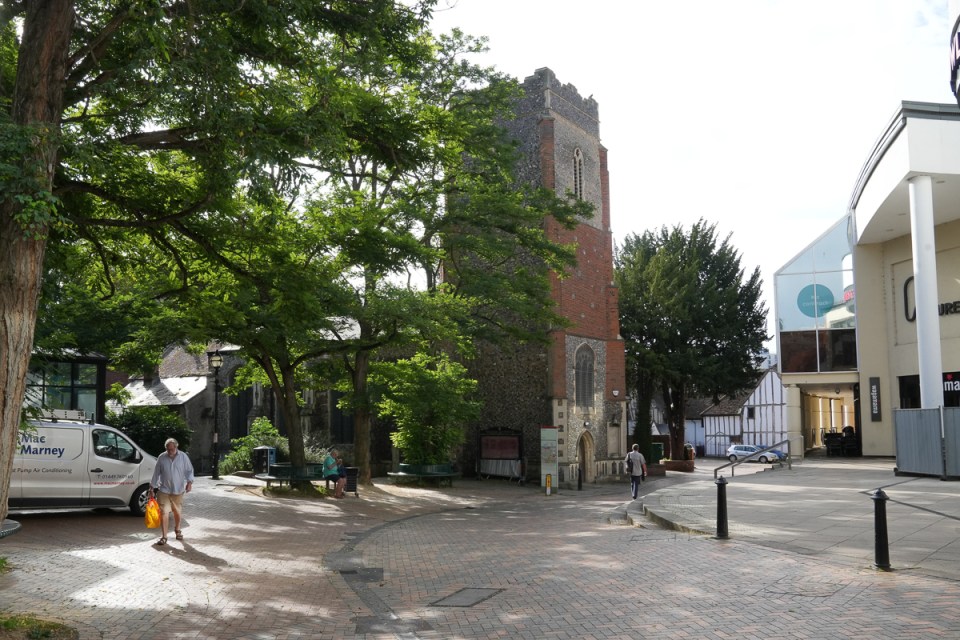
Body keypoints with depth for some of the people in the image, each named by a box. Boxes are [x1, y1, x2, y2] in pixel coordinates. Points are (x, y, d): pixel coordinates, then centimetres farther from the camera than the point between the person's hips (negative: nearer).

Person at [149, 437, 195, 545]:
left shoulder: (183, 457, -4)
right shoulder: (162, 458, -4)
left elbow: (189, 470, 1)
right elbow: (156, 474, 3)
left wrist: (189, 482, -15)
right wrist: (152, 488, 5)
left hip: (178, 491, 1)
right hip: (164, 491, -1)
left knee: (177, 512, 14)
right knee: (164, 513, -6)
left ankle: (177, 530, 39)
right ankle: (163, 537, -1)